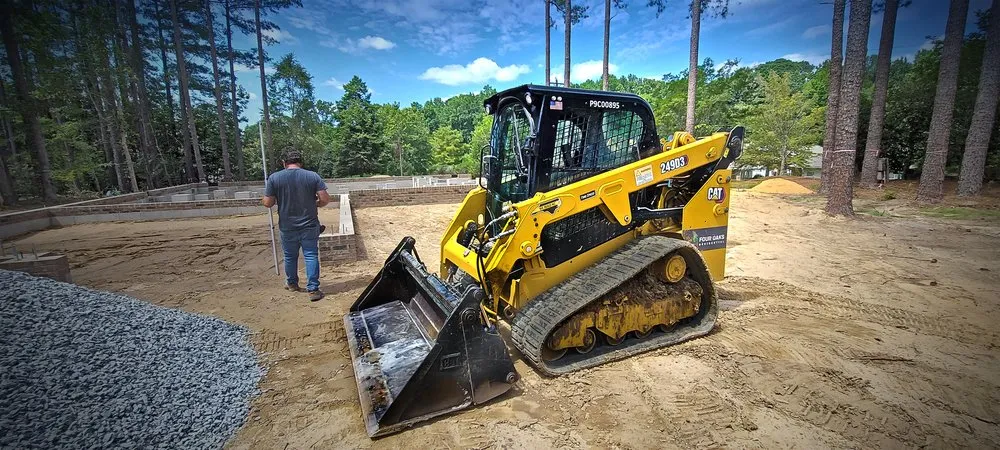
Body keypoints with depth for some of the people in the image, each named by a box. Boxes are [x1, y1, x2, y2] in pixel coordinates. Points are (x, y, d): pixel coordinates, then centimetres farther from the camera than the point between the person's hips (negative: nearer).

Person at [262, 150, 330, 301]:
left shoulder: (274, 178, -6)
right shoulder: (313, 176, -7)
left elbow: (268, 203, -6)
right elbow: (325, 199, -11)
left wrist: (263, 199, 17)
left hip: (287, 227, 1)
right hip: (310, 226, -1)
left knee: (290, 256, 18)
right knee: (311, 256, 3)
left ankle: (292, 284, 36)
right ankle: (313, 289, 1)